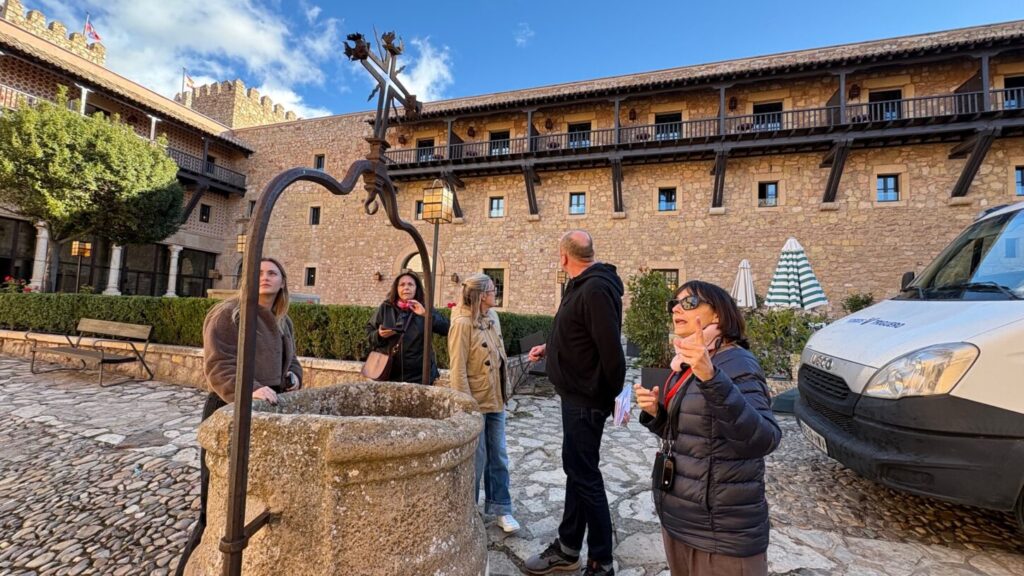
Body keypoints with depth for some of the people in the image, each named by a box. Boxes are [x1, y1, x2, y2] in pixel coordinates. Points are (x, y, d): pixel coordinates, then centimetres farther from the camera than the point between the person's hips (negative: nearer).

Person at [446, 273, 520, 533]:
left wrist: (504, 390, 14)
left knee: (498, 456, 14)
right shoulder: (463, 323, -18)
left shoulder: (492, 317, 4)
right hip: (475, 402, -7)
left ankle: (501, 509, 29)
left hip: (495, 399, 7)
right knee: (475, 459, 8)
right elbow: (457, 369, -18)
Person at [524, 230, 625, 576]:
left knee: (585, 476, 2)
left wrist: (615, 397, -15)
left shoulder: (596, 289, -22)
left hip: (586, 399, -10)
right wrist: (550, 349, 24)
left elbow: (611, 349, -25)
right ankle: (567, 548, 35)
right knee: (576, 470, 18)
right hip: (576, 394, 10)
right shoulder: (582, 286, 9)